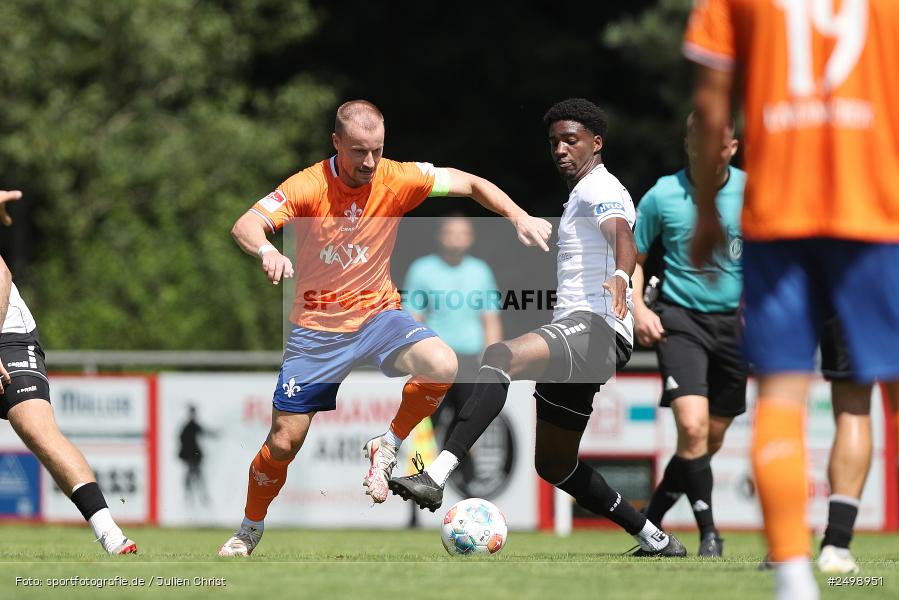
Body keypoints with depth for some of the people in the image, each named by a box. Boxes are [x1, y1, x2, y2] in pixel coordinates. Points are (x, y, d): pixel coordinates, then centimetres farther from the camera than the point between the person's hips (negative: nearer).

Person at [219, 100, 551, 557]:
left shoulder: (396, 179, -9)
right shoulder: (308, 186, -15)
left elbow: (470, 185, -2)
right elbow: (245, 226, -26)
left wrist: (519, 217, -18)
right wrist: (267, 251, -49)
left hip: (377, 314, 2)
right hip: (317, 328, -2)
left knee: (442, 366, -28)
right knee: (284, 442, -1)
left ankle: (387, 447, -4)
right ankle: (249, 529, 26)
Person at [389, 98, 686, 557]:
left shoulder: (600, 189, -4)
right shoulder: (581, 194, 27)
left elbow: (622, 235, -28)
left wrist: (620, 276, -48)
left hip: (596, 330, -11)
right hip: (576, 340, 11)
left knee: (501, 356, -36)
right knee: (554, 465, 18)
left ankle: (436, 475, -53)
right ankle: (656, 541, 28)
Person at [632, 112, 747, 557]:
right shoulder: (662, 196, -4)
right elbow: (633, 257, 8)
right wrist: (638, 309, -7)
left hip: (734, 323, 3)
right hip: (679, 319, -3)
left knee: (711, 440, 8)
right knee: (692, 426, -21)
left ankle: (650, 523, 27)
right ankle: (708, 535, -11)